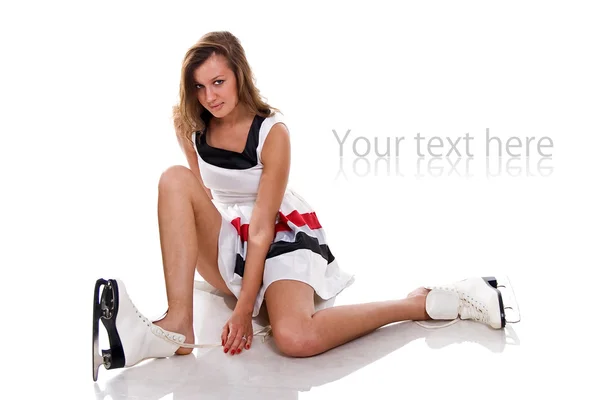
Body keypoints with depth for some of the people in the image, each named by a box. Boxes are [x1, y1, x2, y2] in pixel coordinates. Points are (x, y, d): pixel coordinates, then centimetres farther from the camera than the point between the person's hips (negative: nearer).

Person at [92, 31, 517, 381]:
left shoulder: (273, 131, -18)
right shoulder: (191, 128, -3)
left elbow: (262, 228, -19)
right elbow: (195, 201, 6)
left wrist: (245, 309, -21)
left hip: (283, 238, -5)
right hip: (229, 241, 5)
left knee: (295, 338, -34)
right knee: (175, 179, -23)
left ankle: (423, 304, -16)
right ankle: (177, 326, -31)